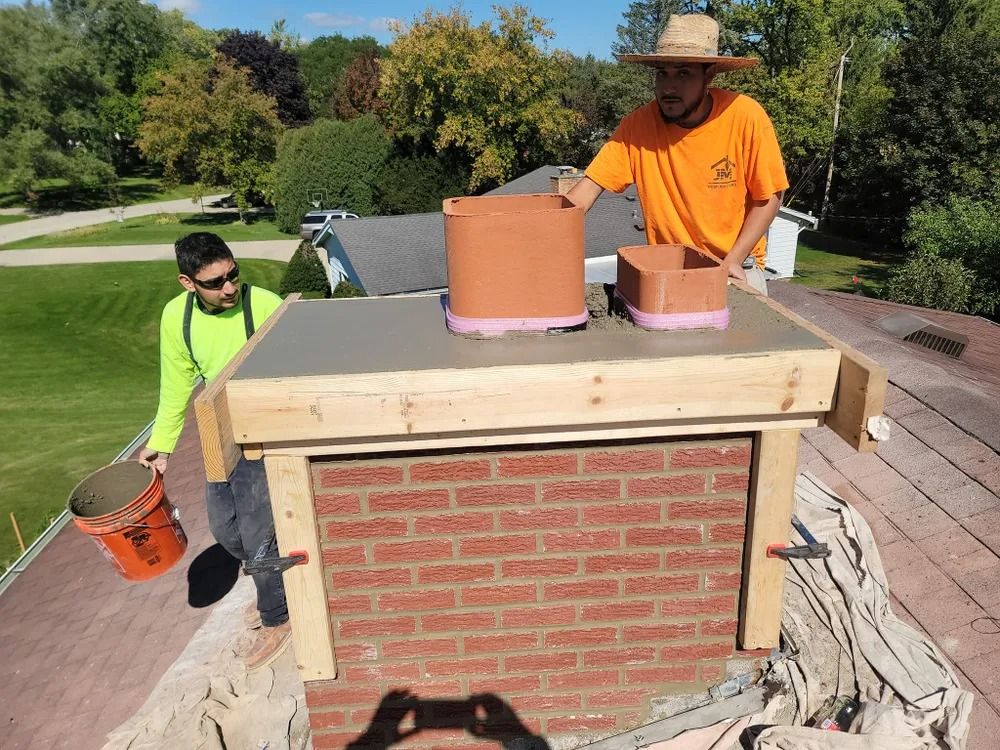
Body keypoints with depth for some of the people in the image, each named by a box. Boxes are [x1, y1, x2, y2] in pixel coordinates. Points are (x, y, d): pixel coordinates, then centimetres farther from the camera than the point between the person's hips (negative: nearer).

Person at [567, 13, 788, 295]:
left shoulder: (745, 117, -14)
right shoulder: (639, 124, -11)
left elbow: (769, 198, -6)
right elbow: (590, 185, -12)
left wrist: (732, 261, -14)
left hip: (735, 268, -1)